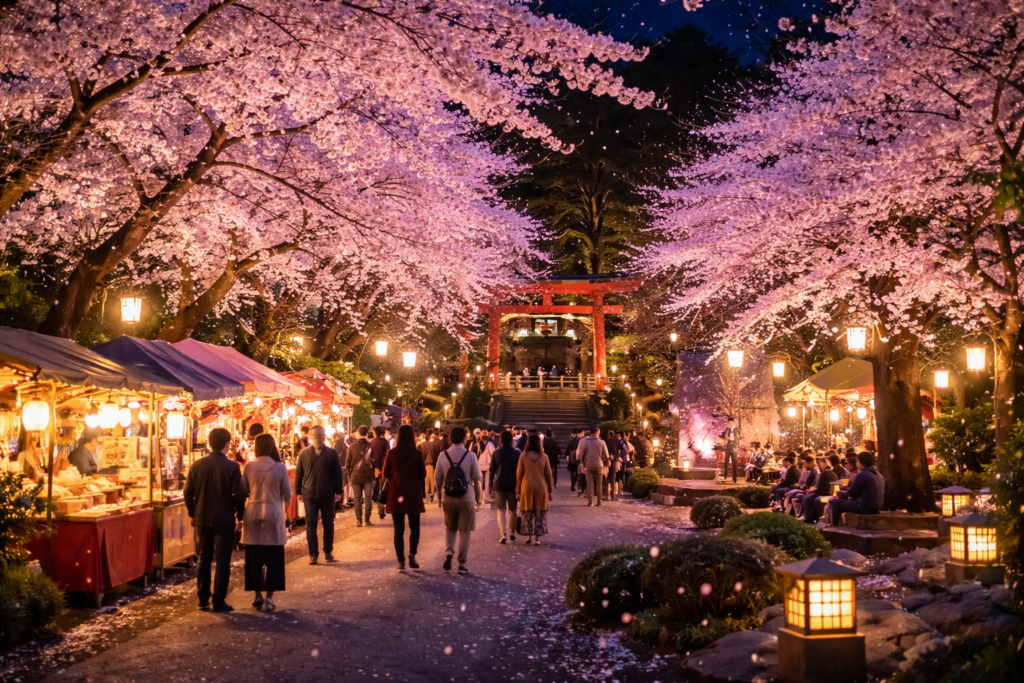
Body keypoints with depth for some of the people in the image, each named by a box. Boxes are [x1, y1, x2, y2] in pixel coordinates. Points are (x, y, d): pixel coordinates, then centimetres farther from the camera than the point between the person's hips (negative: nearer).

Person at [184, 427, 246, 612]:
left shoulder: (196, 465, -1)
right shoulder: (232, 467, -11)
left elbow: (188, 493, 3)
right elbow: (238, 495, -11)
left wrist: (193, 514, 15)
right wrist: (240, 516, 3)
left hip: (202, 520, 4)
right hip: (224, 520, -4)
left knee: (204, 560, 15)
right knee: (222, 561, 3)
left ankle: (203, 599, 19)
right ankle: (218, 602, 4)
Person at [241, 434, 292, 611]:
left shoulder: (249, 467, -5)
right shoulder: (280, 467, -7)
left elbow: (243, 491, 1)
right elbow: (287, 494, 0)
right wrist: (284, 509, 19)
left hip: (253, 514, 1)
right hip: (273, 514, -1)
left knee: (254, 558, 11)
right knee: (273, 559, 6)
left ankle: (258, 596, 16)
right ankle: (269, 598, 3)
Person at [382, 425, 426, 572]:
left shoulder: (391, 453, -4)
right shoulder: (417, 453, -6)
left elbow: (385, 475, 2)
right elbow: (423, 475, -2)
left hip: (396, 494, 1)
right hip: (413, 494, -1)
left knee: (398, 529, 6)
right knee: (414, 527, 12)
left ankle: (401, 562, 3)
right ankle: (412, 554, -8)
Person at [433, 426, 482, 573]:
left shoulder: (443, 455, -3)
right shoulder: (470, 455, -8)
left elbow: (437, 479, 1)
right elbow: (477, 479, -5)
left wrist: (441, 494, 16)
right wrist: (478, 498, 7)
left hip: (448, 498, 2)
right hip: (467, 498, -2)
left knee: (449, 528, 21)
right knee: (464, 531, 7)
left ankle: (448, 551, -2)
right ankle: (462, 564, 9)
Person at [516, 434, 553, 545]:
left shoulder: (523, 456, -4)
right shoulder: (544, 457, -2)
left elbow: (519, 474, -1)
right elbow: (548, 474, 2)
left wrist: (518, 490, 7)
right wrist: (550, 490, 10)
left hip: (527, 487, 0)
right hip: (541, 487, 0)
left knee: (527, 513, 10)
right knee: (540, 513, 7)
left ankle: (529, 536, 10)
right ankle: (538, 537, 5)